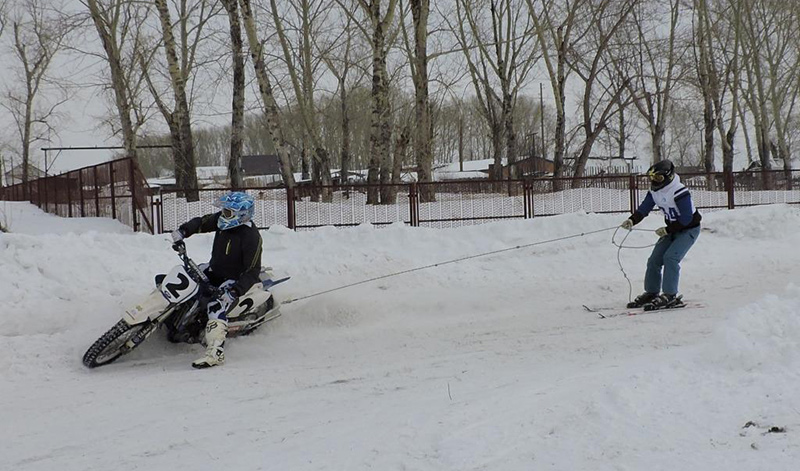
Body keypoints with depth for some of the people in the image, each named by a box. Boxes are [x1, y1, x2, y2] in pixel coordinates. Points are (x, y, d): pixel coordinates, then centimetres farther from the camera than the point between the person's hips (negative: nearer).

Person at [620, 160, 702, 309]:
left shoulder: (679, 192, -28)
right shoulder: (654, 191, -4)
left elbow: (687, 218, -26)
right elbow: (644, 209, -4)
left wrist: (667, 230, -23)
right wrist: (632, 220, -24)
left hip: (689, 229, -8)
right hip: (673, 229, 8)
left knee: (670, 257, -23)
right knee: (654, 260, 1)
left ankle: (670, 296, -18)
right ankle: (651, 293, 14)